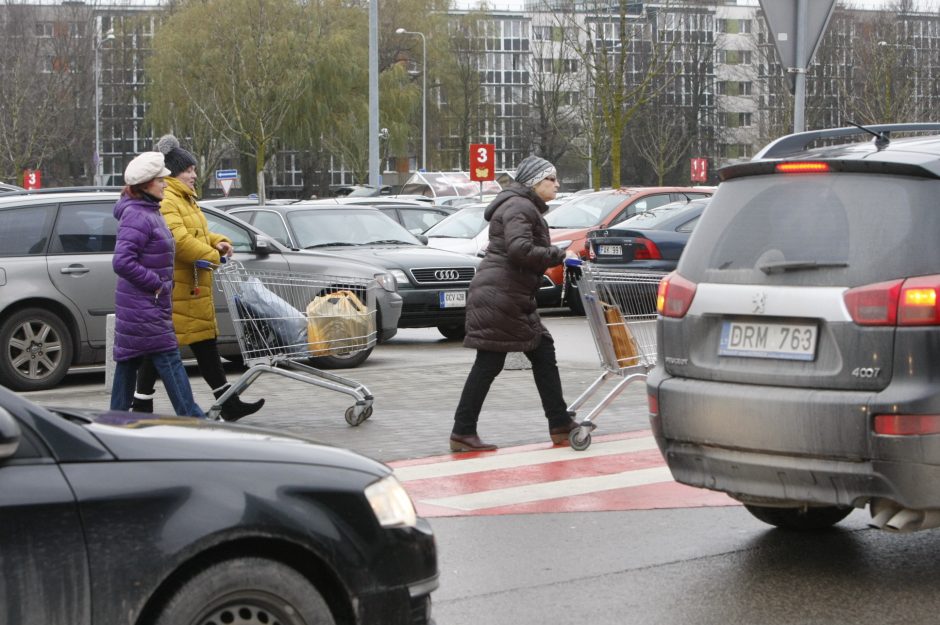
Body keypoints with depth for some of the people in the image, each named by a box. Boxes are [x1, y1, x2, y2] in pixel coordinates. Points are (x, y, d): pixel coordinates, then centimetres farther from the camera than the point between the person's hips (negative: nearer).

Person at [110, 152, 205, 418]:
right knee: (169, 358, -8)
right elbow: (122, 262, -25)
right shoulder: (137, 216, -18)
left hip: (149, 304, 10)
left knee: (128, 361, 12)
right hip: (142, 305, -10)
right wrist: (157, 284, -19)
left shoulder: (150, 213, 15)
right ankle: (191, 417, -6)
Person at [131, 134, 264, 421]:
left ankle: (229, 405, 13)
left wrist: (218, 242, 7)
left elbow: (199, 234, 28)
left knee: (206, 344, 11)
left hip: (194, 288, 11)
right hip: (172, 287, -11)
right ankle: (142, 406, 4)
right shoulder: (165, 200, -16)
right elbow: (179, 239, -25)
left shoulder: (185, 199, 20)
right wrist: (212, 256, -17)